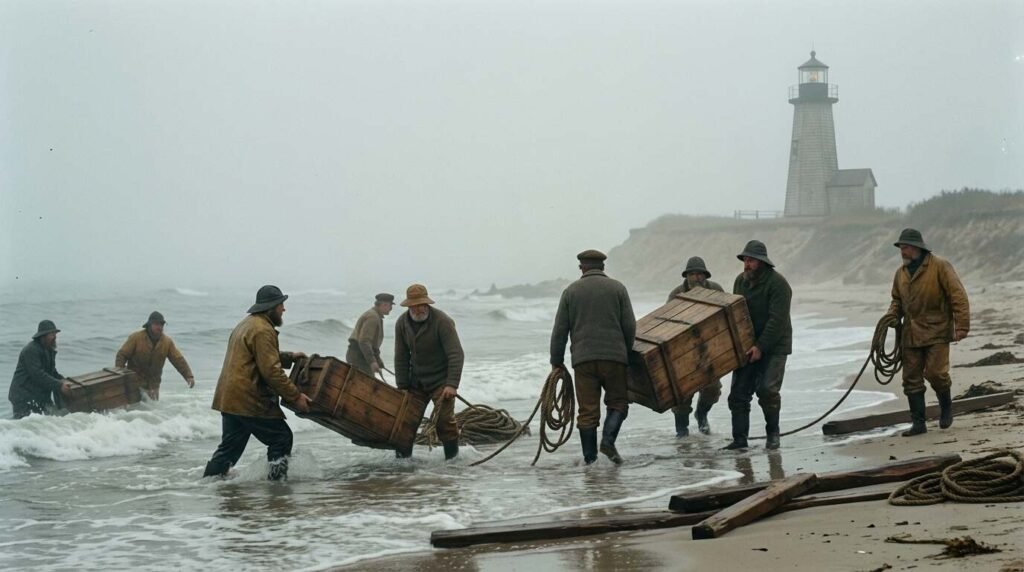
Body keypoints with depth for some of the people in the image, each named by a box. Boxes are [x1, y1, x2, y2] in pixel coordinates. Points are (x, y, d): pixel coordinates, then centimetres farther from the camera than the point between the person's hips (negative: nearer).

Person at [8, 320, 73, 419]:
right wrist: (59, 386, -29)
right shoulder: (30, 351, -18)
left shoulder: (50, 350, 12)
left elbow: (52, 373, 20)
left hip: (42, 397, 9)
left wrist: (63, 381, -1)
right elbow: (38, 375, -26)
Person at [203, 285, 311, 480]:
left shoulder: (246, 325, 20)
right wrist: (295, 396, -16)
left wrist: (289, 357, 21)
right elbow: (271, 371, -20)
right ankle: (277, 479, 1)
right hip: (250, 399, -10)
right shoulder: (263, 330, -14)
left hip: (229, 398, 10)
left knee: (230, 446, 14)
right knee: (281, 438, 1)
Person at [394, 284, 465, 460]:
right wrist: (402, 387, -1)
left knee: (443, 418, -14)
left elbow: (456, 355, -23)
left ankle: (452, 457, -2)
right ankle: (403, 455, 17)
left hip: (440, 380, -5)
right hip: (416, 380, 5)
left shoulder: (442, 321, -20)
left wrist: (452, 384, -29)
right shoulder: (402, 323, -3)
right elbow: (401, 358, 2)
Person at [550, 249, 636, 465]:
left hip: (583, 359, 1)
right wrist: (626, 353, 16)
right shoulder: (617, 288, 6)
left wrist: (556, 362, 12)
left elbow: (560, 330, 5)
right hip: (614, 357, -1)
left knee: (588, 409, 4)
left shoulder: (571, 291, 7)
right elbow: (629, 326, 2)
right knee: (618, 402, 11)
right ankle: (608, 440, -12)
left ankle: (590, 458, 2)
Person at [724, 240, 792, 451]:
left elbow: (777, 320, -21)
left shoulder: (777, 283, -16)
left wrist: (761, 346, -24)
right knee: (739, 392, -1)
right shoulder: (740, 281, 6)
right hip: (747, 346, 7)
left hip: (773, 346, -6)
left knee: (767, 388, -17)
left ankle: (773, 433, 3)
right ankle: (739, 439, 2)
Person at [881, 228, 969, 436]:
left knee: (935, 372, -14)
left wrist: (962, 326, -16)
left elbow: (958, 296, -10)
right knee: (911, 378, 2)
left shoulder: (940, 267, -6)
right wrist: (892, 316, 4)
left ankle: (946, 405, 16)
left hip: (937, 332, -6)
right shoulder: (900, 273, 13)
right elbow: (897, 301, 25)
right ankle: (918, 423, 9)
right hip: (911, 333, 6)